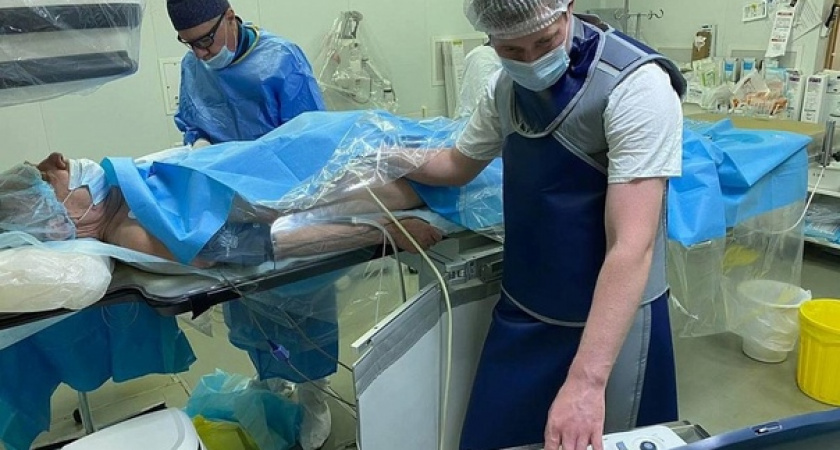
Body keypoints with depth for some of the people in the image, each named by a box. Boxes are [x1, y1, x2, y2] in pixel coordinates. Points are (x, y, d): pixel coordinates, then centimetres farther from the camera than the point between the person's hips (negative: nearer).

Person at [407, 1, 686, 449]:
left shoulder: (635, 86, -22)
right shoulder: (508, 85, 1)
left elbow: (632, 245, -29)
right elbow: (460, 163, 18)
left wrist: (587, 379, -34)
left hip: (611, 319, -6)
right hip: (521, 311, 7)